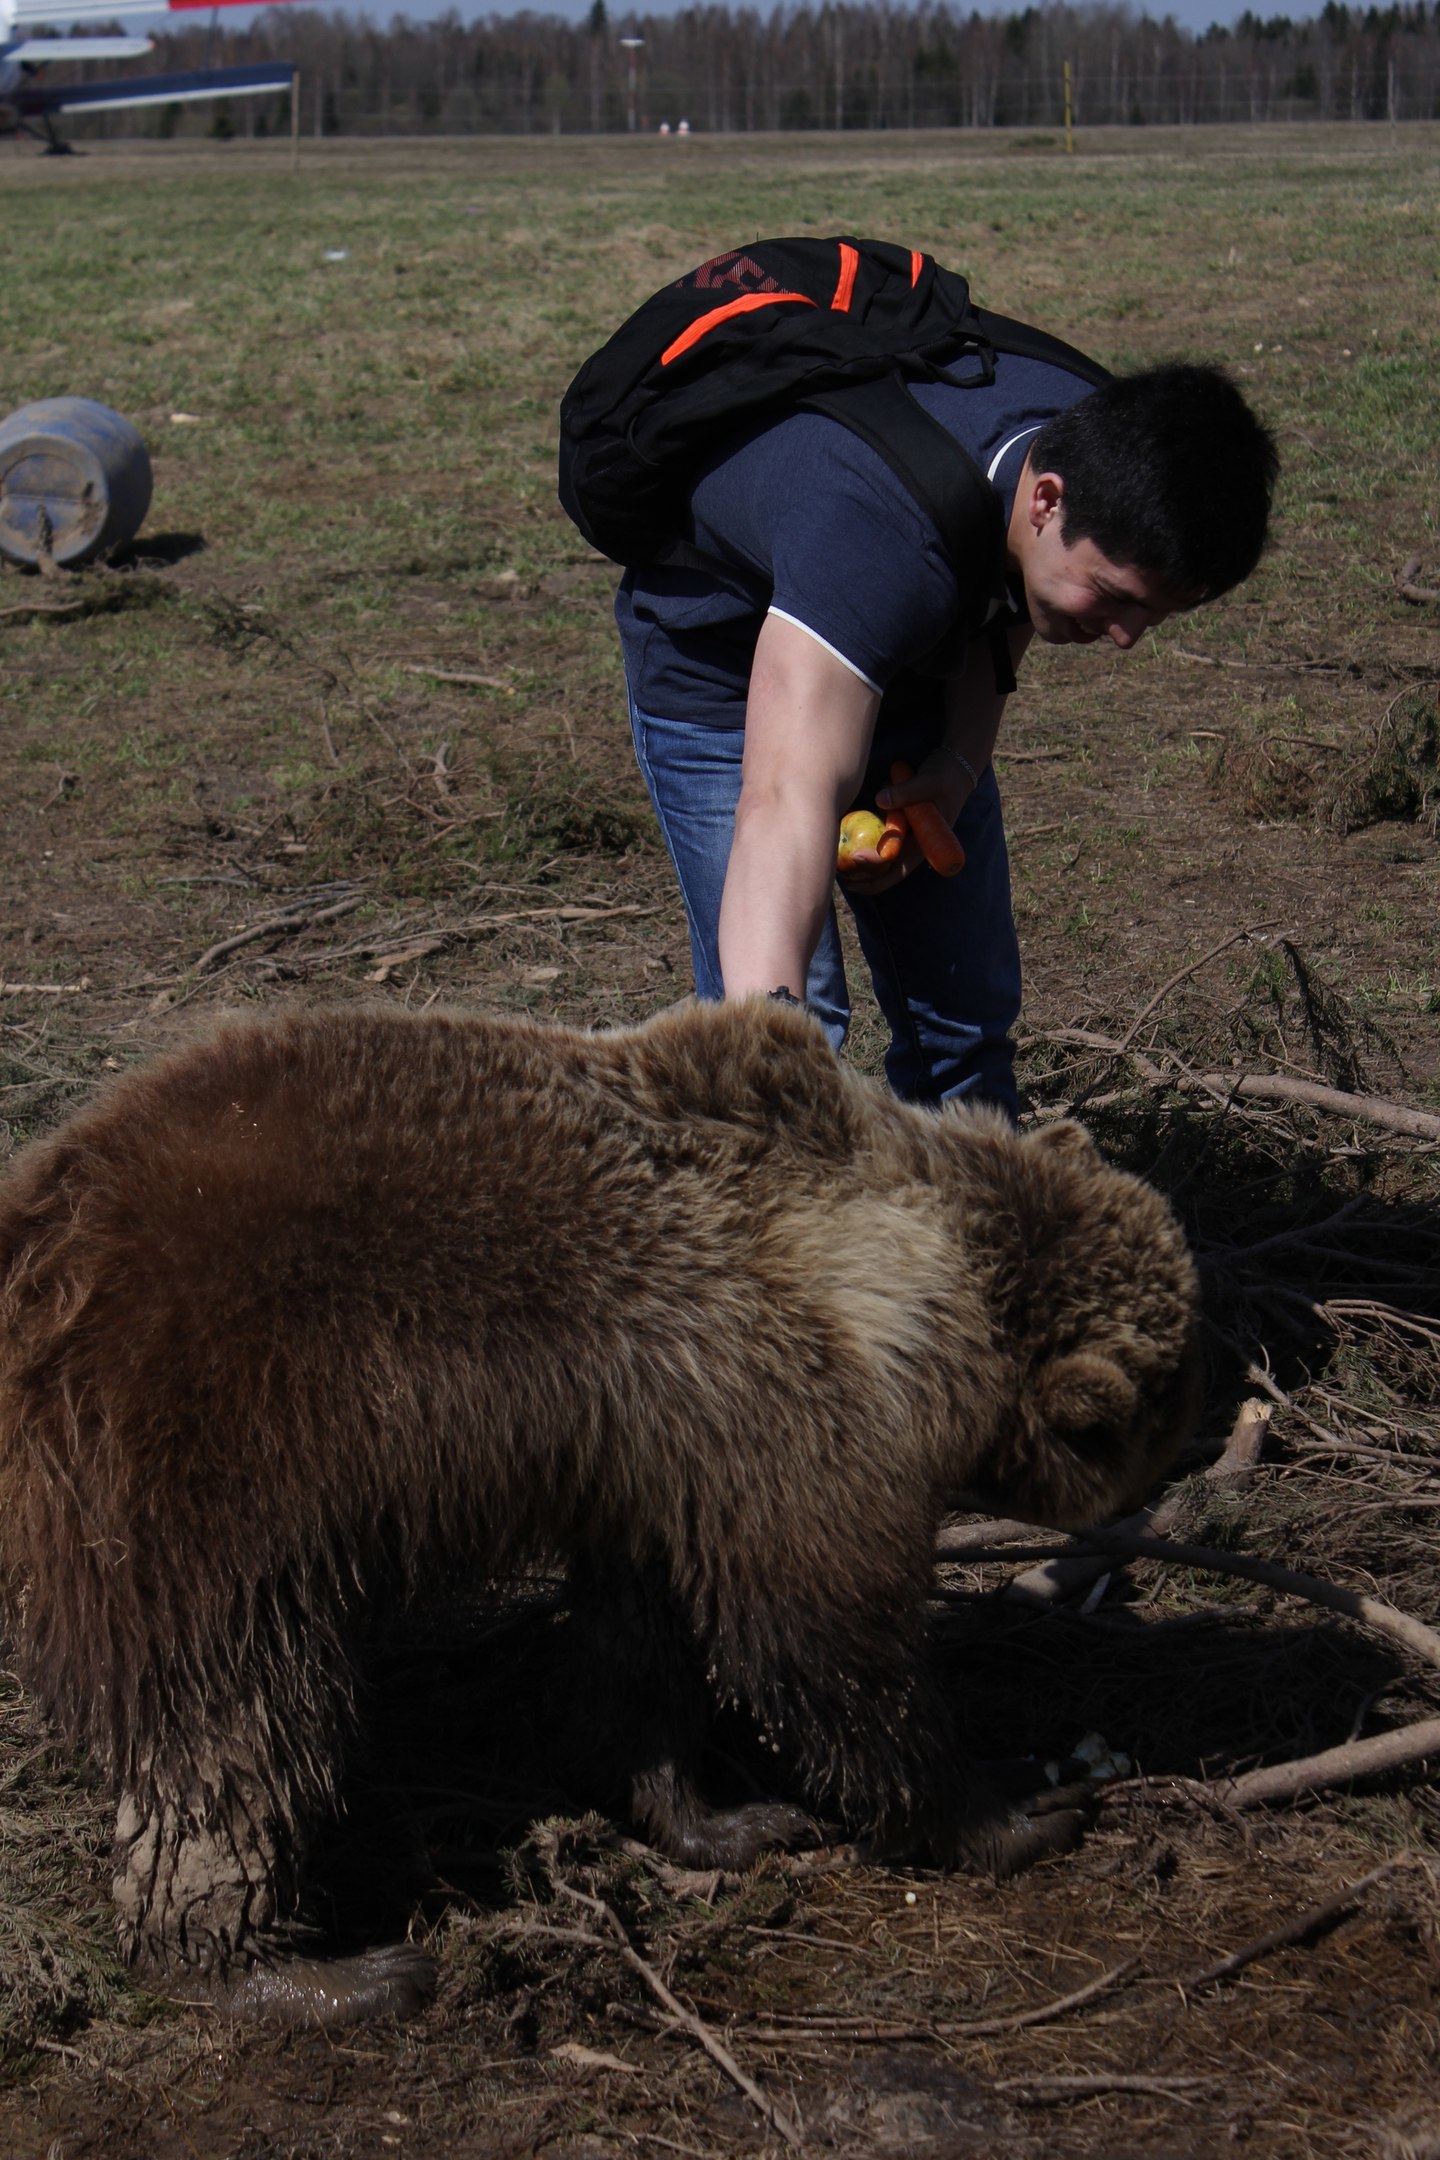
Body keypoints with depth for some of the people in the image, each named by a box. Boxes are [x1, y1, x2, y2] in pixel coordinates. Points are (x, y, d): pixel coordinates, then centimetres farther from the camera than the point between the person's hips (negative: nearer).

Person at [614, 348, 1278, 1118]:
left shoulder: (1102, 445, -22)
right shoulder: (878, 534, -45)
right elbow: (788, 802, -56)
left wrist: (961, 761, -15)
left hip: (907, 663, 7)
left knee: (968, 1009, 9)